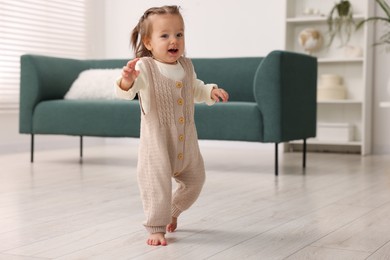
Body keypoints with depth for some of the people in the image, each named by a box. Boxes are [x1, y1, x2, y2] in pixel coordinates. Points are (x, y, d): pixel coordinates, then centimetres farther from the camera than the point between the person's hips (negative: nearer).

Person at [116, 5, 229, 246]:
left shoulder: (186, 66, 2)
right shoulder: (145, 67, -17)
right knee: (158, 182, -13)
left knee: (195, 179, 19)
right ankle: (156, 227, 4)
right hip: (157, 138, -6)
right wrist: (127, 80, -55)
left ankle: (173, 212, 44)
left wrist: (211, 92, 3)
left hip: (187, 140, 6)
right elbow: (126, 92, -32)